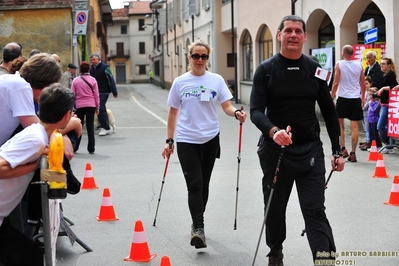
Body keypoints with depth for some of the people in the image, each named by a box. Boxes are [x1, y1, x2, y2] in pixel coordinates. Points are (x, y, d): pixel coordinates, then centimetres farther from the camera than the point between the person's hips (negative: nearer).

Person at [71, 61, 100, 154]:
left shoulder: (75, 80, 0)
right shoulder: (93, 80, -1)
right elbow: (96, 95, 2)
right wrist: (97, 107, 10)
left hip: (79, 106, 0)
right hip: (91, 105, 0)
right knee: (90, 126, 2)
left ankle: (74, 147, 12)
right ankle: (91, 148, 0)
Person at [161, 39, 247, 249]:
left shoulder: (216, 80, 1)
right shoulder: (180, 82, 1)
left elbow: (227, 107, -2)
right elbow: (173, 112, 7)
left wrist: (236, 113, -25)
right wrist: (169, 141, 5)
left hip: (210, 139, 1)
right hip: (186, 140, -1)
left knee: (203, 184, 12)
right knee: (194, 184, -12)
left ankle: (197, 225, 27)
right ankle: (199, 228, -14)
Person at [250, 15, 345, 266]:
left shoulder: (315, 69, 3)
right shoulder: (266, 70, -3)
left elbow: (329, 112, 8)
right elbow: (256, 111, -12)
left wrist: (337, 151, 4)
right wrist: (273, 131, -32)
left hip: (310, 150, 0)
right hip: (275, 150, 0)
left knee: (315, 210, -6)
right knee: (275, 207, 15)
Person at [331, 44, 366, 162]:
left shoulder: (339, 64, -5)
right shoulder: (359, 65, 4)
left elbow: (336, 83, -7)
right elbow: (363, 84, 9)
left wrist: (331, 97, 2)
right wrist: (362, 97, 23)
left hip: (343, 98, -2)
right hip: (356, 99, 2)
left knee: (339, 124, 13)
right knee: (354, 127, 2)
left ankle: (343, 149, 5)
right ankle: (353, 153, 2)